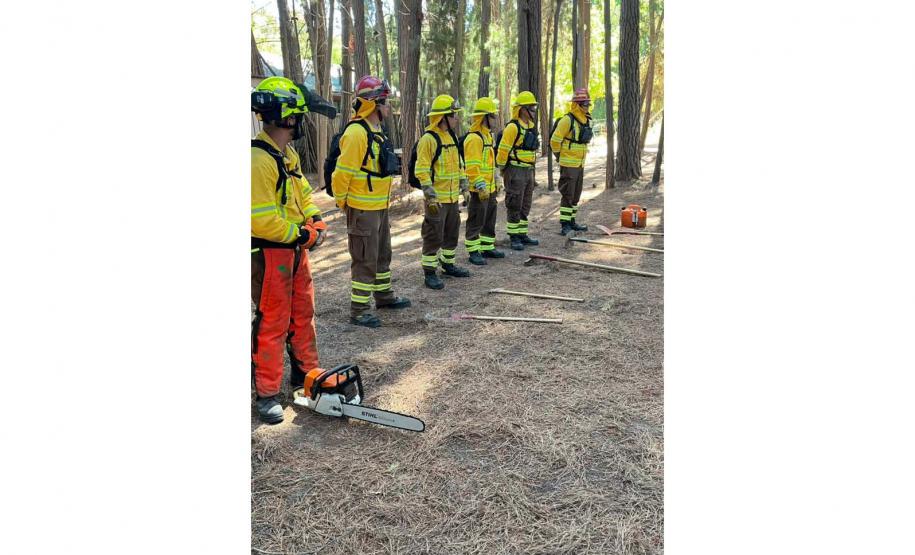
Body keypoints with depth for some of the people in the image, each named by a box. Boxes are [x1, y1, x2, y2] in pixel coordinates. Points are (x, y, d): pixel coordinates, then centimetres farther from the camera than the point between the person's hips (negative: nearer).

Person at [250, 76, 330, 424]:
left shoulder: (288, 154, 8)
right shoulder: (259, 159, -23)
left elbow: (303, 193, 19)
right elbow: (261, 220, -28)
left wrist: (316, 220, 2)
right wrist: (301, 233, -17)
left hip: (295, 248, 9)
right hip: (269, 253, -9)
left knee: (303, 314, 18)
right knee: (272, 323, 1)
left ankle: (306, 374, 34)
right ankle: (267, 394, 14)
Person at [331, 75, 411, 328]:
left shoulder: (375, 131, 12)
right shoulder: (356, 132, -20)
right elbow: (342, 173, -21)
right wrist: (342, 202, -10)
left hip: (380, 206, 10)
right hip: (363, 210, -10)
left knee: (382, 254, 21)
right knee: (365, 260, -3)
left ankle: (384, 296, 37)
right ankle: (359, 310, 6)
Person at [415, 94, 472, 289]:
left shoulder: (452, 136, 13)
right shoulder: (428, 139, -15)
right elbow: (422, 170, -18)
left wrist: (464, 185, 17)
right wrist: (430, 195, -21)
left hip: (452, 196, 9)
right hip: (437, 198, -9)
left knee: (452, 232, 18)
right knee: (434, 236, -3)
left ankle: (448, 264, 33)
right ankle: (429, 272, 5)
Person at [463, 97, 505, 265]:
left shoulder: (486, 135, 16)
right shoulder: (474, 138, -17)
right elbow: (472, 167, -23)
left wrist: (494, 183, 23)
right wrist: (481, 186, -25)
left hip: (490, 188, 10)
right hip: (480, 190, -10)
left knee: (490, 220, 17)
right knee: (476, 221, -2)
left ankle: (488, 248, 28)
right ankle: (473, 252, 5)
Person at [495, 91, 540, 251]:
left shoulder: (531, 126, 13)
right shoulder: (513, 127, -15)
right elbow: (503, 149, -16)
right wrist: (501, 169, -9)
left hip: (528, 170, 9)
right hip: (515, 171, -9)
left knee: (525, 206, 13)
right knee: (514, 206, -2)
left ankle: (522, 234, 22)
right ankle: (514, 237, 6)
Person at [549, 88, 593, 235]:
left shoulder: (587, 121, 11)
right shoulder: (567, 120, -15)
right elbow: (555, 140, -15)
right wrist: (559, 156, -4)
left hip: (580, 164, 8)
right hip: (568, 164, -8)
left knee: (576, 195, 13)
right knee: (567, 195, -6)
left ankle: (571, 221, 23)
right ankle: (564, 224, -1)